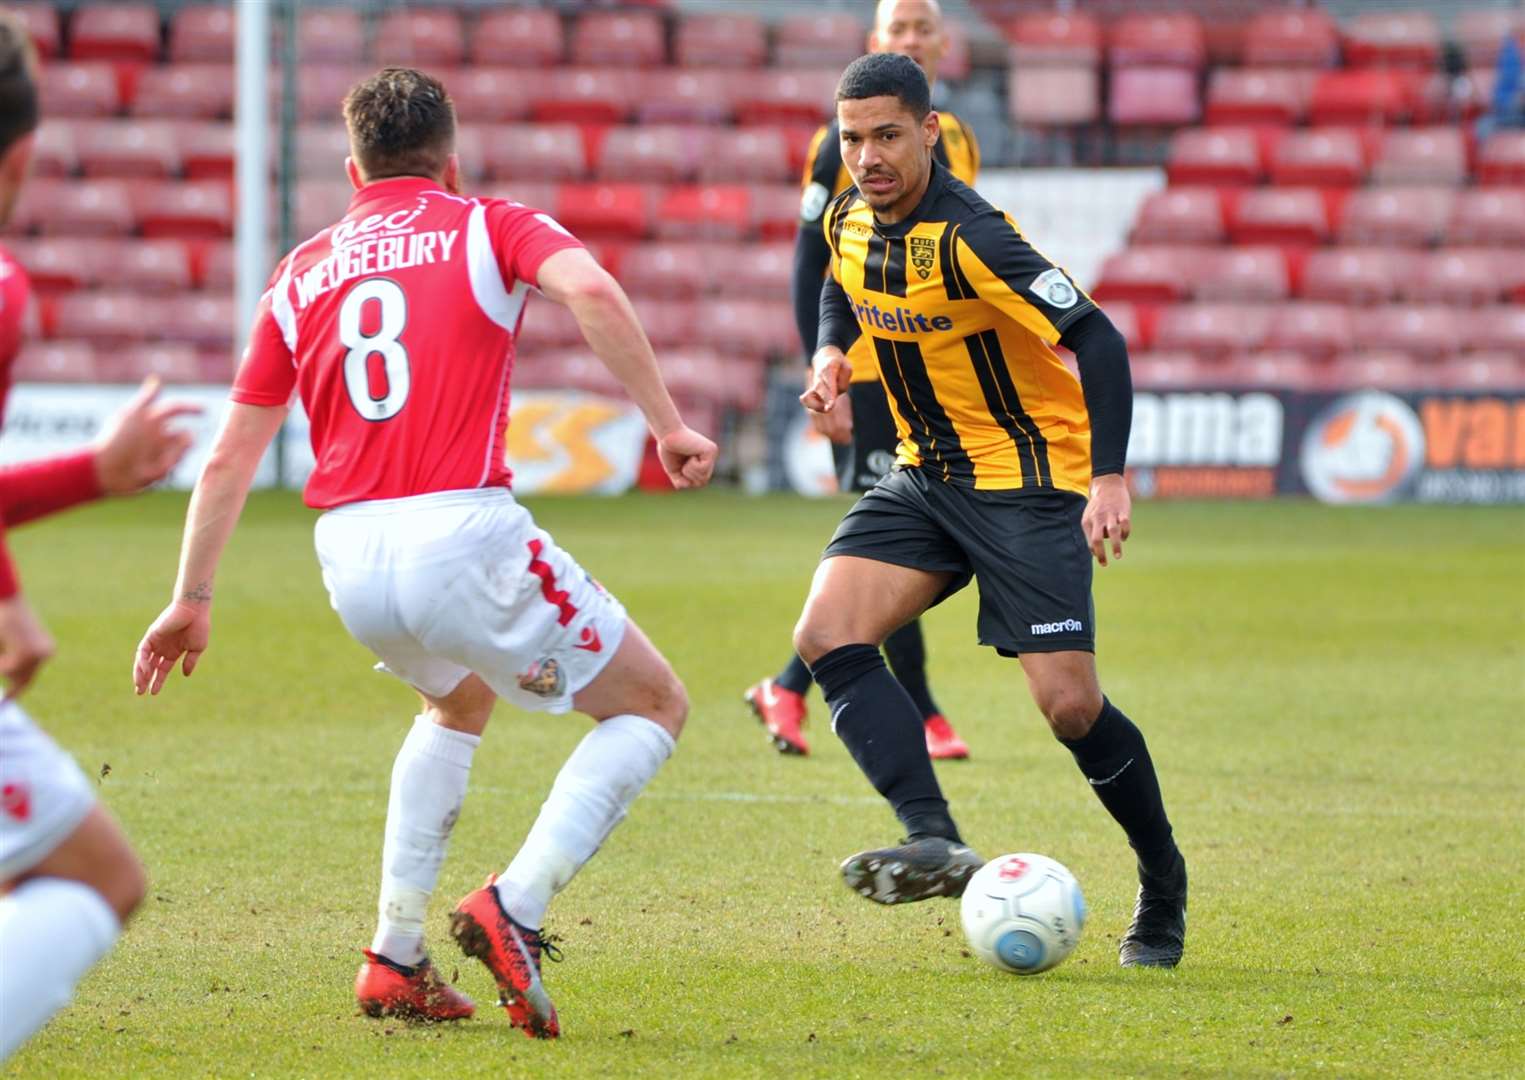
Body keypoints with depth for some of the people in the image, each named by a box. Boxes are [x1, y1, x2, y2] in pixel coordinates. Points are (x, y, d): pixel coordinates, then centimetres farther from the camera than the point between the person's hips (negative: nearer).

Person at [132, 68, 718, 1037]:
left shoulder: (304, 273, 20)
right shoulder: (489, 229, 10)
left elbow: (231, 457, 19)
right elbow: (591, 290, -13)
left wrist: (192, 601, 25)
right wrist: (667, 425, -12)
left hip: (348, 557, 5)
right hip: (460, 531, -5)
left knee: (459, 703, 35)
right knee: (655, 708, 11)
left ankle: (395, 958, 24)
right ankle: (517, 906, -9)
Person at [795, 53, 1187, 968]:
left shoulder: (968, 237, -24)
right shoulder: (850, 221, 0)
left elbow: (1097, 340, -27)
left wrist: (1111, 478, -35)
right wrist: (831, 355, 2)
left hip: (1027, 478, -7)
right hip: (926, 475, 7)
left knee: (1070, 704, -11)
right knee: (827, 635, -16)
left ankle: (1165, 888, 12)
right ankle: (935, 842, -26)